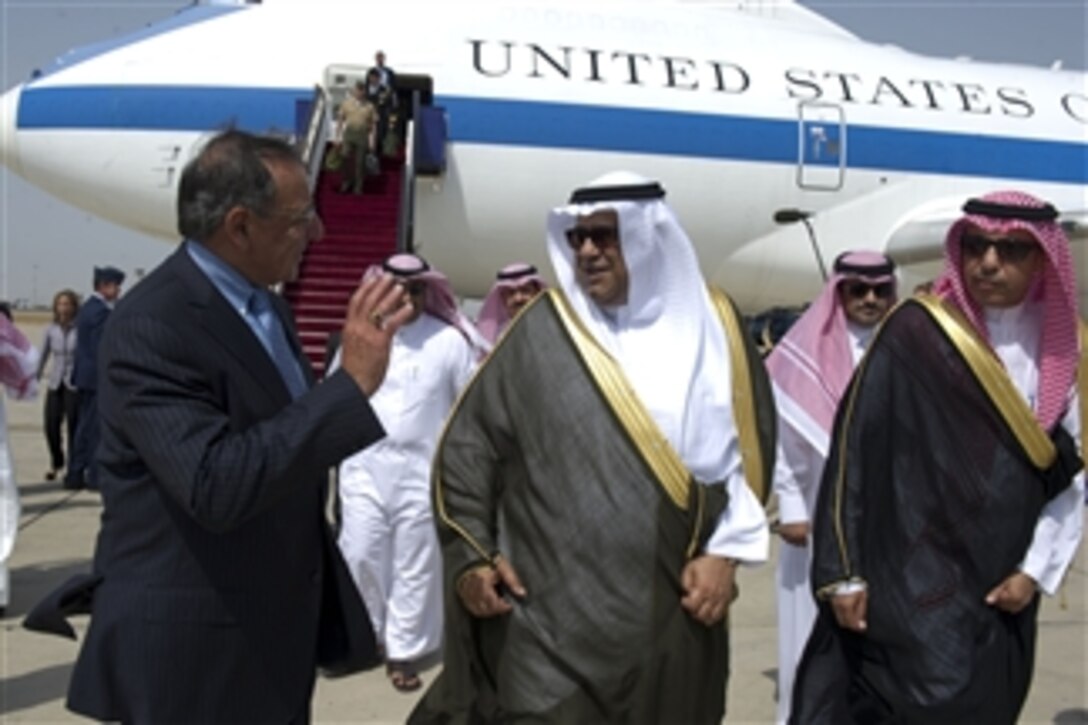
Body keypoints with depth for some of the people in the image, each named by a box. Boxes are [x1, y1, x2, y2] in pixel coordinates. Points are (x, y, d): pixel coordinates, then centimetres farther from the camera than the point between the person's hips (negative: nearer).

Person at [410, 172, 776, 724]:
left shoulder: (710, 326, 2)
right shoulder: (542, 330, -3)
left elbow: (750, 446, 8)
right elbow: (467, 443, 2)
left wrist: (725, 552, -1)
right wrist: (470, 555, -5)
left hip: (674, 611, 2)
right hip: (553, 610, -2)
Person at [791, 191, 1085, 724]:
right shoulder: (915, 333, -10)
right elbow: (855, 449, -10)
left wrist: (1036, 568, 0)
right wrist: (843, 573, -11)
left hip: (1000, 590, 5)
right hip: (912, 584, -5)